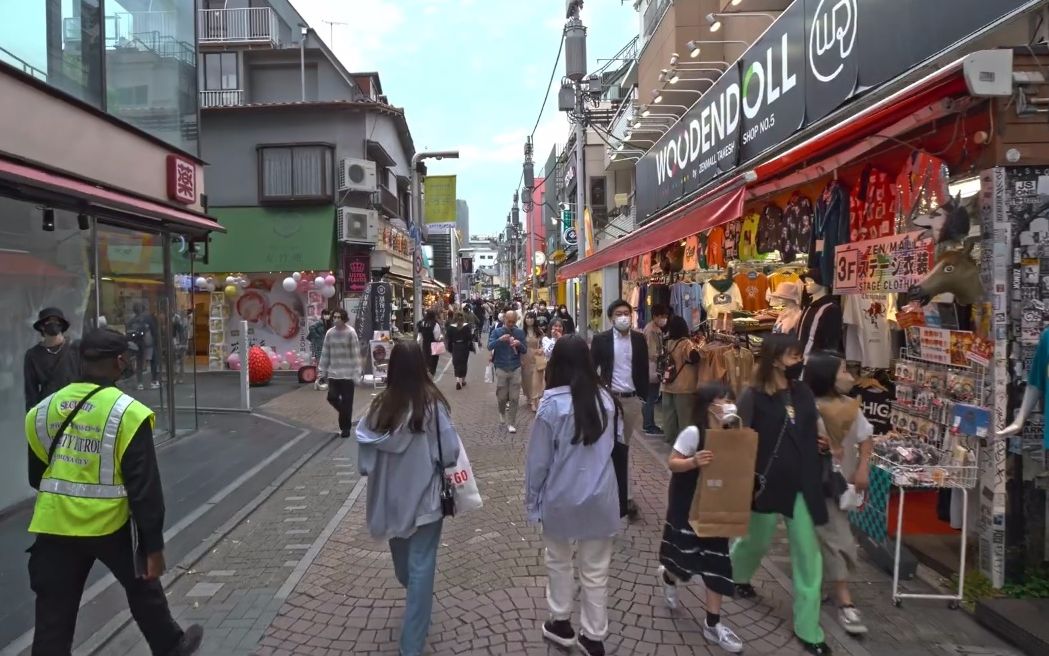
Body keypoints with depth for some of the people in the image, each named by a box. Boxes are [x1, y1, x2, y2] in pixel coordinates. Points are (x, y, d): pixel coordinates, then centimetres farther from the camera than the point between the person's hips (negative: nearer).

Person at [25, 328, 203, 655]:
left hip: (55, 525, 4)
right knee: (143, 588, 20)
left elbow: (37, 476, 15)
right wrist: (154, 545, -9)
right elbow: (144, 486, -16)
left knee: (53, 616, 12)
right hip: (109, 523, -4)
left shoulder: (44, 410, 1)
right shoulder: (127, 412, -17)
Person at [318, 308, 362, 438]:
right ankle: (346, 418, 28)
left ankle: (346, 427, 18)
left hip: (348, 374, -4)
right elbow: (325, 353, 8)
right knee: (332, 397, 0)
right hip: (333, 373, 4)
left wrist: (356, 374, -12)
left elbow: (356, 355, -10)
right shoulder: (329, 333, 2)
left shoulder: (350, 333, -10)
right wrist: (322, 371, 7)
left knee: (346, 402, 2)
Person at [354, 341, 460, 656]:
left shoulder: (380, 406, -10)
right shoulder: (432, 404, -19)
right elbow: (450, 453, -17)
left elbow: (364, 457, -4)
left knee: (403, 562, 26)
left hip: (390, 497, 5)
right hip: (424, 498, -4)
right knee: (421, 567, 6)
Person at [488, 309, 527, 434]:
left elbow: (525, 350, 3)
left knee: (514, 398, 0)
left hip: (516, 369, 1)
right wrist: (500, 339, -31)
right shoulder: (496, 332, -2)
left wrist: (519, 344, -19)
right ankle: (502, 413, 40)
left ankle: (511, 423, 9)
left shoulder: (520, 332, 2)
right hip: (501, 368, -1)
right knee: (502, 396, 9)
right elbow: (489, 346, -14)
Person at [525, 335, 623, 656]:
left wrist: (532, 500, 0)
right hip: (600, 498, 2)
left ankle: (561, 623, 36)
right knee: (596, 571, 14)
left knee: (558, 561, 21)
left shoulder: (552, 405, -17)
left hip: (561, 499, -2)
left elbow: (537, 459, -11)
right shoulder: (606, 400, -6)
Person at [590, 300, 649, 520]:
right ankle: (627, 497, 3)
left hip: (632, 399, 3)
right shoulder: (601, 339, -5)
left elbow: (643, 370, 9)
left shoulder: (639, 339, 4)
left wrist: (643, 396, 5)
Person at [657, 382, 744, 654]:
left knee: (716, 558, 5)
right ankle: (667, 575, 43)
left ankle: (713, 624, 16)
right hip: (688, 504, -5)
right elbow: (672, 463, -16)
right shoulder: (693, 433, -20)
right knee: (687, 557, 5)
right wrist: (694, 462, -33)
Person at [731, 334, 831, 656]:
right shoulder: (753, 397, -13)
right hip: (767, 483, -4)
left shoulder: (803, 393, 2)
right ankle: (737, 575, 51)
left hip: (801, 484, 4)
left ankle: (807, 628, 18)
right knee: (757, 539, 17)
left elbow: (811, 435, 15)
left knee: (808, 555, 5)